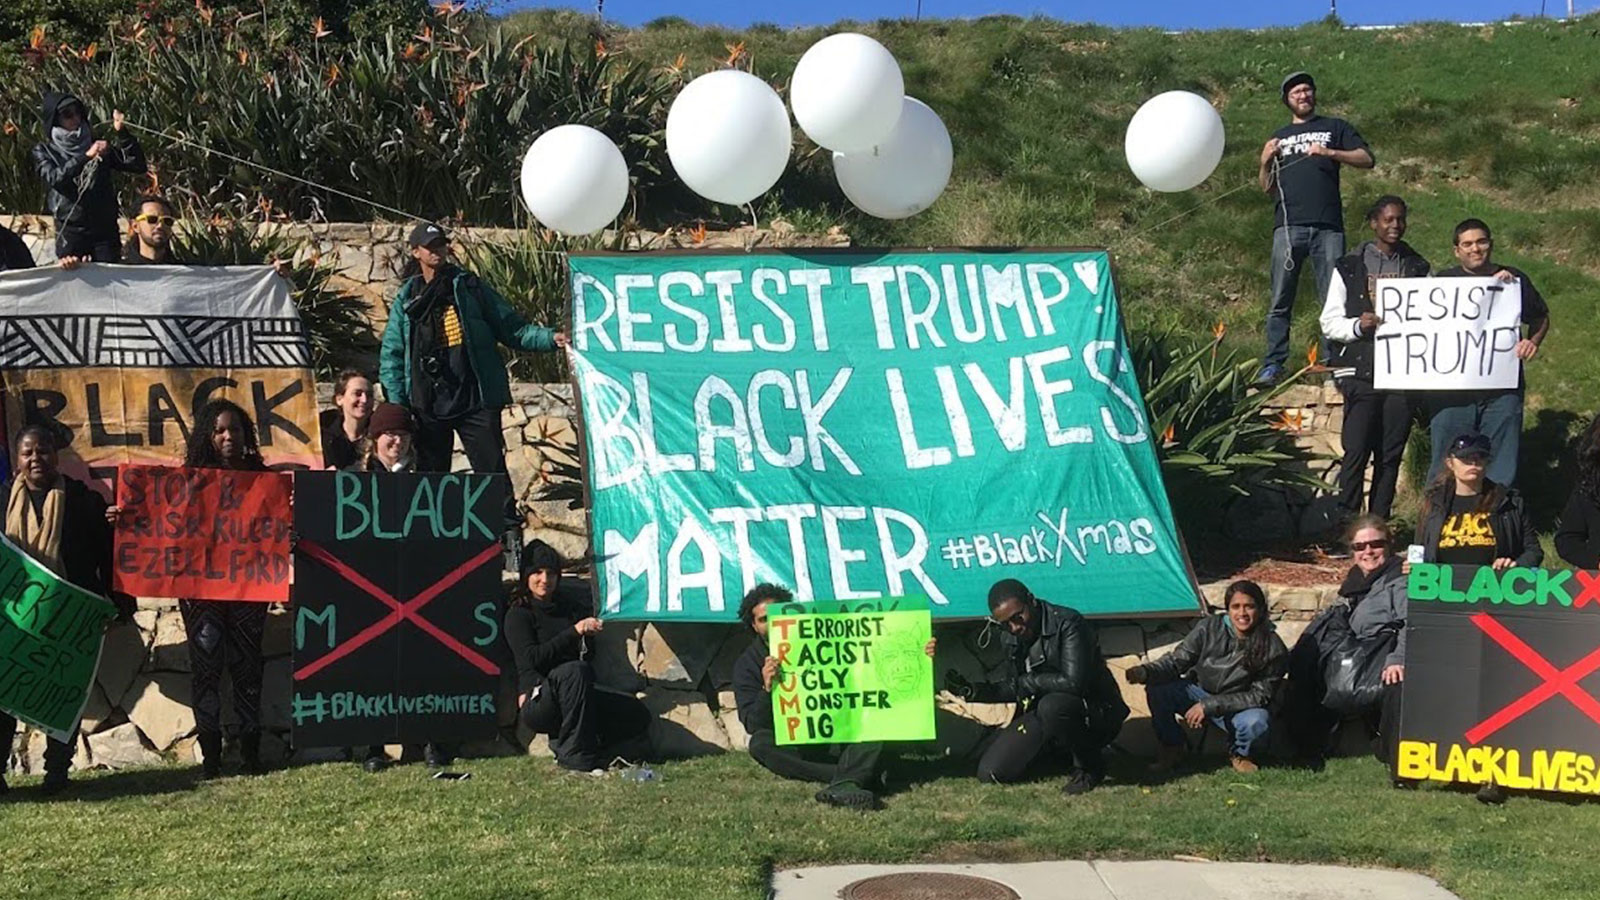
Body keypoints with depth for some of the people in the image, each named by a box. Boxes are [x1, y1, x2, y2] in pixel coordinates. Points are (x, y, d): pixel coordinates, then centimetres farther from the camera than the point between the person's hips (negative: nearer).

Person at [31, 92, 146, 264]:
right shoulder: (44, 152, 7)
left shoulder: (97, 144, 10)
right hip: (70, 232, -1)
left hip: (105, 229, 1)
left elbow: (139, 165, 2)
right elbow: (55, 179, -15)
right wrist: (86, 156, -26)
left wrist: (122, 133, -11)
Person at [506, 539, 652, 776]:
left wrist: (589, 635, -5)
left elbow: (588, 657, 17)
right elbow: (532, 658, -16)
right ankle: (576, 756, -33)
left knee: (637, 714, -8)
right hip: (537, 702, -7)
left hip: (570, 698, 7)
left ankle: (565, 744, -8)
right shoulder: (518, 614, 0)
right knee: (575, 671, -37)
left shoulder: (570, 604, 17)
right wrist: (575, 631, -19)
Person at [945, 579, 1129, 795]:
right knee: (990, 773, -6)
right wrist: (971, 691, -2)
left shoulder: (1067, 623, -21)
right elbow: (1015, 687, 13)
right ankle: (1062, 752, 17)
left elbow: (1073, 683, -31)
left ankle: (1090, 767, -12)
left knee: (1051, 705, -40)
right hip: (1042, 716, 7)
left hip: (1098, 713, -7)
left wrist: (1026, 683, -17)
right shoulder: (1009, 640, 3)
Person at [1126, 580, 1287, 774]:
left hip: (1239, 709, -2)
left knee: (1256, 722, -36)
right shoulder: (1209, 628, -12)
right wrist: (1146, 672, -31)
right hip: (1199, 692, 2)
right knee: (1156, 689, -24)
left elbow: (1260, 696, -16)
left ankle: (1241, 755, 1)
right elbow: (1177, 660, -8)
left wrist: (1209, 706, -25)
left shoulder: (1273, 648, -18)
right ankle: (1172, 747, 2)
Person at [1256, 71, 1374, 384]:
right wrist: (1265, 162, 2)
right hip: (1288, 226, 2)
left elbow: (1367, 159, 6)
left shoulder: (1334, 127, 18)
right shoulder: (1279, 137, 25)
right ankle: (1272, 366, -3)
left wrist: (1329, 152, -7)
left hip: (1328, 227, -2)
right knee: (1280, 302, -3)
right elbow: (1267, 188, 22)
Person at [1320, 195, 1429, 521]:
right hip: (1361, 372, -2)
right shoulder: (1349, 268, 7)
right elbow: (1329, 323, 3)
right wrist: (1358, 325, -16)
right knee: (1356, 452, -8)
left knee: (1390, 455, 4)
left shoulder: (1419, 269, 15)